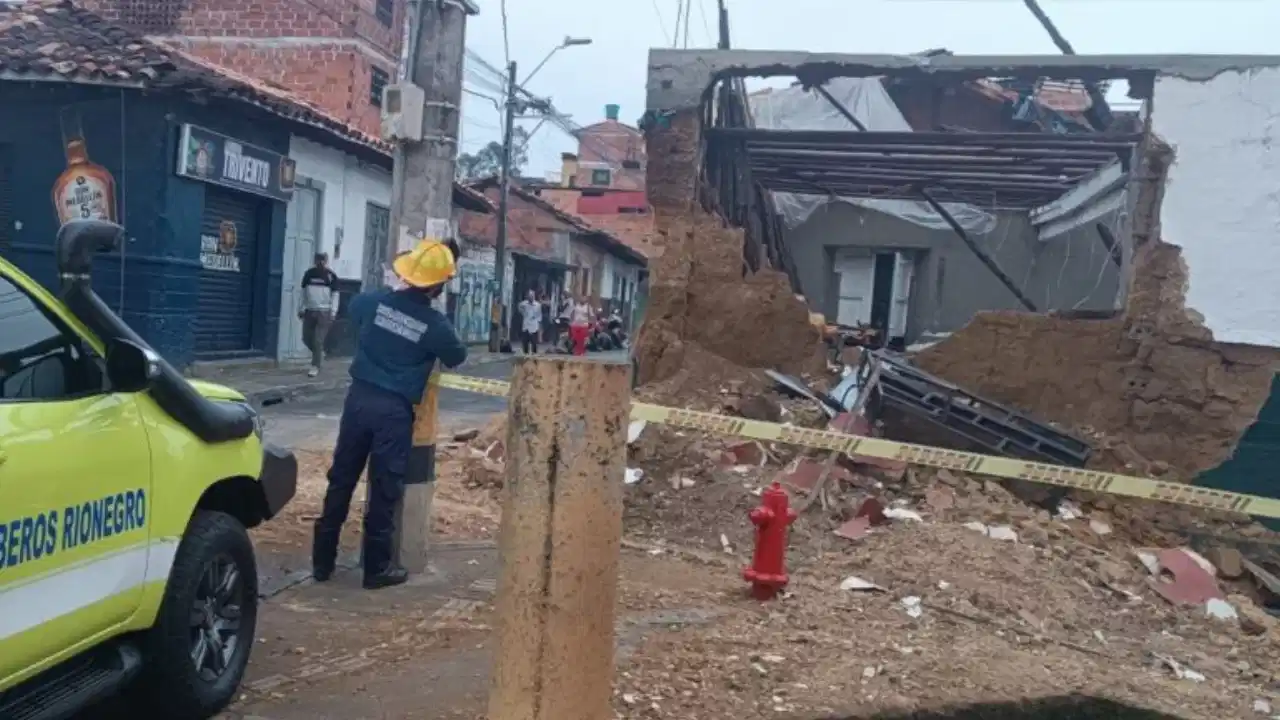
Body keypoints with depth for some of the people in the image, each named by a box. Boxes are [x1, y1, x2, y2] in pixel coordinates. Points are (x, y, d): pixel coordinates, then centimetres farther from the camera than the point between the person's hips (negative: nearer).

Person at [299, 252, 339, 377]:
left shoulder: (331, 276, -3)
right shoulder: (309, 273, 7)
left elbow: (335, 295, -2)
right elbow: (303, 292, 12)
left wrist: (333, 312, -9)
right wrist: (300, 309, 9)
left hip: (324, 312, -4)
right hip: (309, 311, 4)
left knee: (318, 340, -7)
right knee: (306, 338, 7)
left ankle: (315, 366, 1)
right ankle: (320, 354, 32)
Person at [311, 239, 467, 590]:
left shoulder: (375, 301, -1)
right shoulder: (435, 323, -12)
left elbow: (352, 307, 23)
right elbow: (457, 357, 5)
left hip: (359, 397, 4)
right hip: (394, 409, -4)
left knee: (341, 479, 12)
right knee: (384, 488, 4)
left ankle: (322, 560, 20)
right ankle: (377, 568, 12)